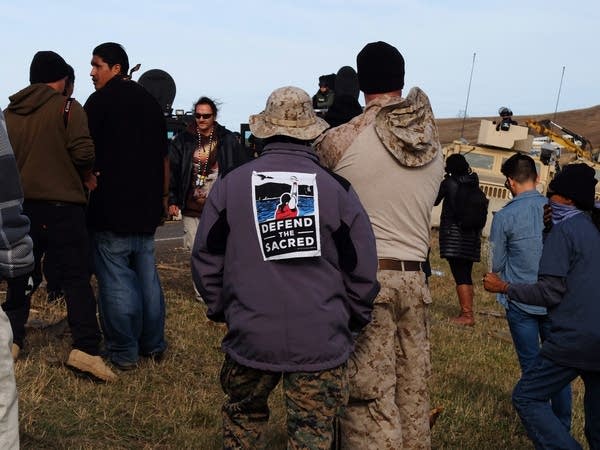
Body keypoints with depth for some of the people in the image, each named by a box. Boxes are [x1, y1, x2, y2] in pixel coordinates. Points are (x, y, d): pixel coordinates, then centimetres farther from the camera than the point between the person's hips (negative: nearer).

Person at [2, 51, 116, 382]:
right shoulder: (67, 108, -6)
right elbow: (83, 152, -16)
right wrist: (87, 176, 3)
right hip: (62, 205, -5)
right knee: (76, 278, -4)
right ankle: (85, 348, -12)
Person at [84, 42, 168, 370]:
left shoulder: (101, 100, -8)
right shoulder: (150, 101, 13)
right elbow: (164, 156, 18)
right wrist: (162, 197, 23)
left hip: (111, 207, -7)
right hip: (147, 208, 7)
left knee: (116, 280, -1)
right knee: (147, 275, 13)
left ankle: (124, 353, 4)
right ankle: (153, 345, 21)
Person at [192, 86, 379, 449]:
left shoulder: (230, 184, -1)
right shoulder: (336, 188, -5)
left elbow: (205, 259, 3)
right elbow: (363, 270, -3)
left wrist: (221, 310, 18)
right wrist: (352, 323, 13)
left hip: (250, 337, 2)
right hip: (321, 341, -1)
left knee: (243, 419, 22)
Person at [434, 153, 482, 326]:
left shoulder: (449, 182, -6)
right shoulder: (473, 182, 8)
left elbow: (434, 201, 5)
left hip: (454, 232, -6)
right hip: (472, 234, 6)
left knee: (460, 276, -9)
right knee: (466, 275, 13)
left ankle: (467, 315, -13)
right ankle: (467, 311, 16)